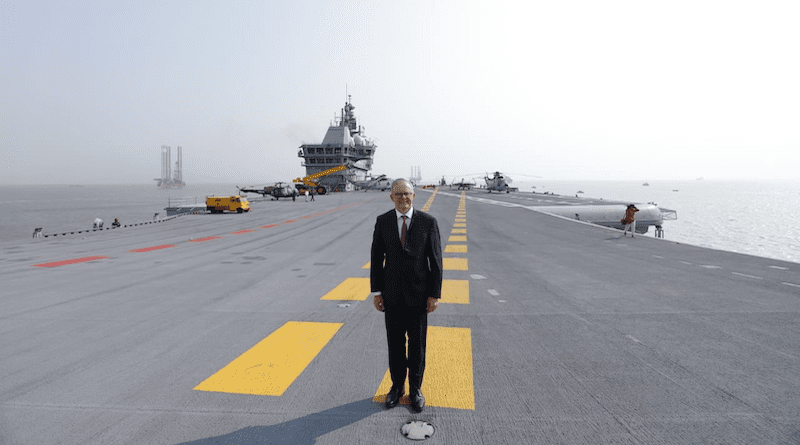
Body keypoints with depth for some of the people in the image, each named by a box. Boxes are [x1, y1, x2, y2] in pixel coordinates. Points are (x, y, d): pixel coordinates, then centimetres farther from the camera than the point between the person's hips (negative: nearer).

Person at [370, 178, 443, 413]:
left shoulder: (428, 222, -8)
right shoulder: (382, 221, -3)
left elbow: (436, 260, -6)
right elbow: (376, 258, 1)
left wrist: (435, 294, -8)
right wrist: (376, 292, -1)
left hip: (418, 294, -1)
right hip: (392, 294, 1)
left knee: (417, 344, 10)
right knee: (395, 343, 13)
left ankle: (415, 388, 29)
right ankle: (397, 385, 32)